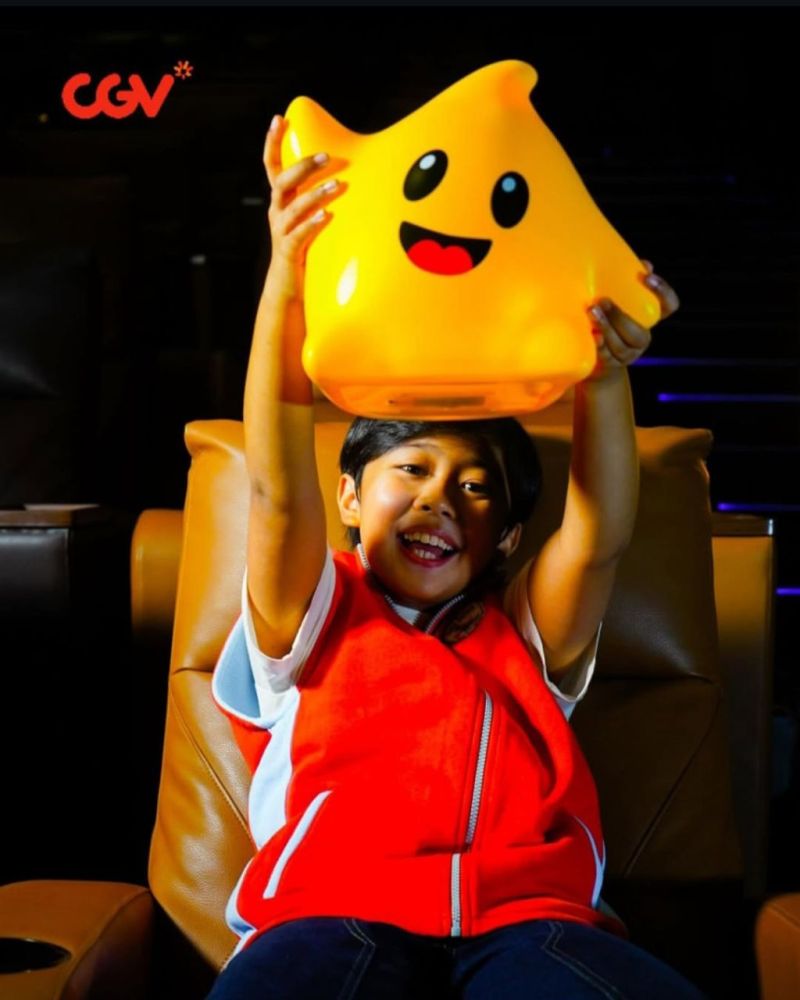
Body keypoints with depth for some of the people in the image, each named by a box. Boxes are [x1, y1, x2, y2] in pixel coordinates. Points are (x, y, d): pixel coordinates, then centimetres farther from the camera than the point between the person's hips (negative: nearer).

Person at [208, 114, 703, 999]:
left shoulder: (525, 635, 29)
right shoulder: (314, 618, 24)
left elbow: (599, 536, 10)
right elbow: (279, 491, 5)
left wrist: (605, 377, -9)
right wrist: (286, 282, -10)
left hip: (529, 915, 2)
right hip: (334, 911, -1)